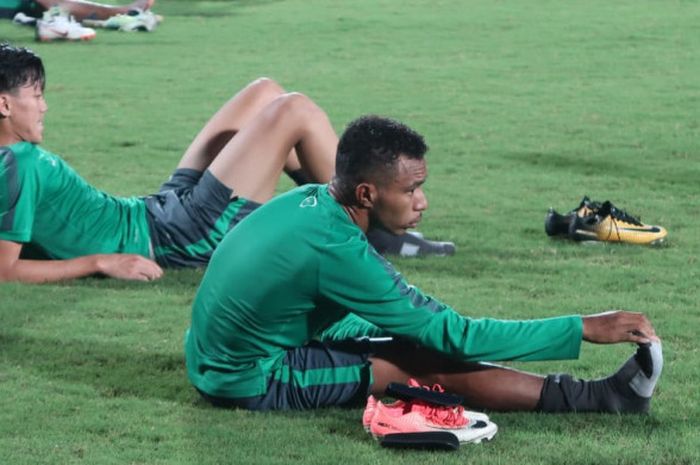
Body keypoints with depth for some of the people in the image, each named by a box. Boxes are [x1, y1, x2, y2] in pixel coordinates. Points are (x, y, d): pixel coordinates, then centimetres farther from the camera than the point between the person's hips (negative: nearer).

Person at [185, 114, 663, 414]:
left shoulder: (310, 201, -3)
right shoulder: (335, 250, -29)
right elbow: (454, 334, -24)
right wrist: (585, 329, -22)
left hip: (219, 358, 9)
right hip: (252, 383, -9)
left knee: (419, 335, 8)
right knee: (433, 362, -13)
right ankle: (599, 399, -6)